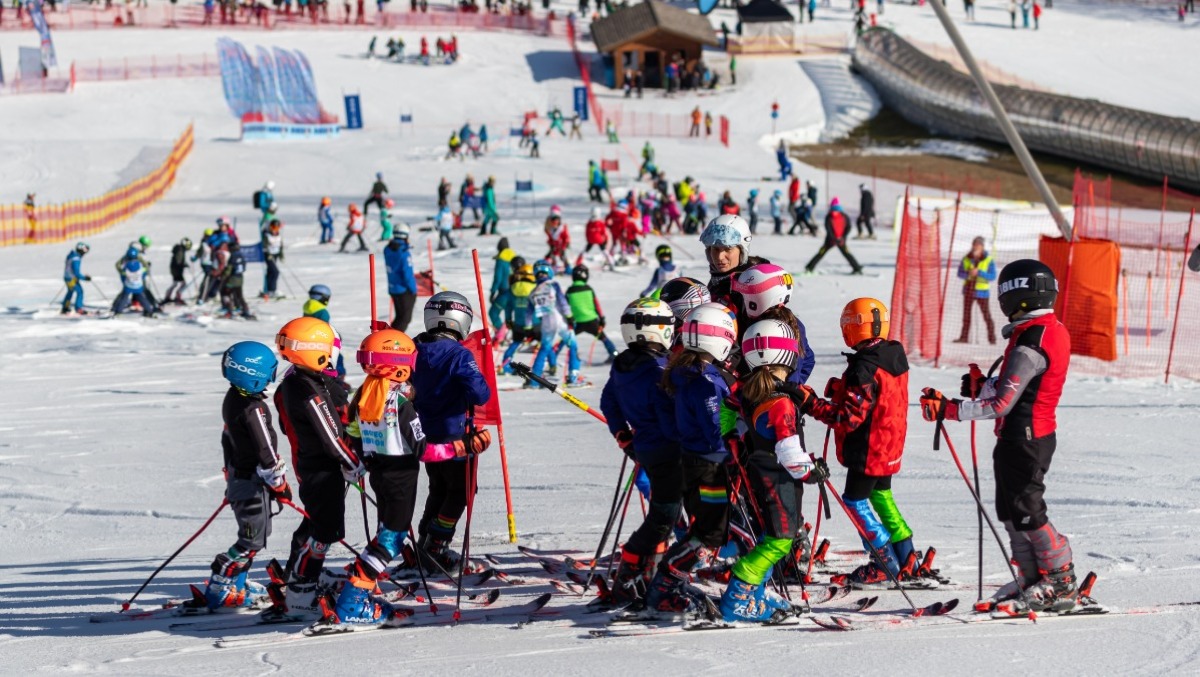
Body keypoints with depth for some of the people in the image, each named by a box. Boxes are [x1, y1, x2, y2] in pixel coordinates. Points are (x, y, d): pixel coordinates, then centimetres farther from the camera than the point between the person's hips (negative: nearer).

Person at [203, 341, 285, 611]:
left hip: (238, 476, 10)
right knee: (254, 539, -5)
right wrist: (279, 484, -12)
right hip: (253, 482, -10)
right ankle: (219, 591, -5)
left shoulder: (232, 399, 8)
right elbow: (265, 450, -21)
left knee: (253, 531, 21)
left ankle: (236, 582, 28)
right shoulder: (253, 408, -23)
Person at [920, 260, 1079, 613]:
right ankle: (1032, 581, 21)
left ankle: (1061, 583, 6)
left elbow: (1001, 404, -23)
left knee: (1025, 512, -1)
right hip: (1040, 434, 10)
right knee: (1012, 511, 16)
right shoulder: (1054, 330, 8)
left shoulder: (1030, 342, -23)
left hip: (1022, 439, -10)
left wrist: (948, 409, -21)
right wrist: (983, 386, 8)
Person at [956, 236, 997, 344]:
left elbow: (992, 276, -16)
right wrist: (968, 274, -23)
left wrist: (979, 272, -27)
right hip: (969, 290, 3)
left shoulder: (989, 261, -9)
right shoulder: (966, 259, -1)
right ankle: (964, 337, 10)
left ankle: (992, 338, 3)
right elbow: (960, 274, -1)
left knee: (986, 315, -3)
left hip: (982, 292, -3)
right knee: (966, 314, 5)